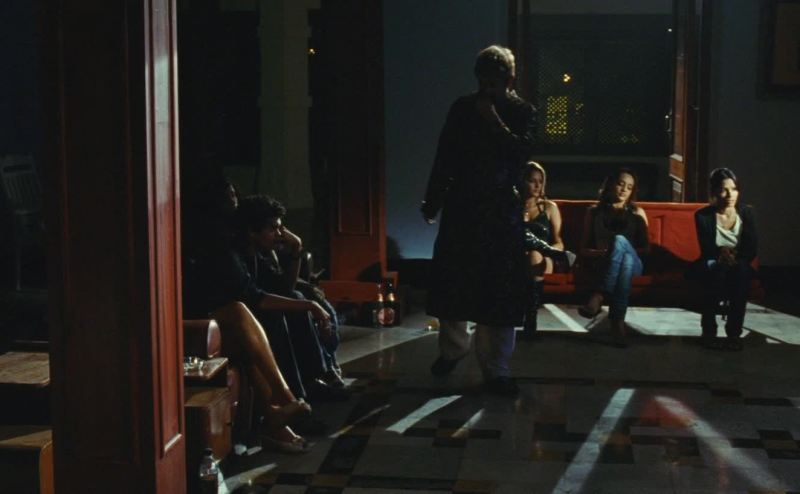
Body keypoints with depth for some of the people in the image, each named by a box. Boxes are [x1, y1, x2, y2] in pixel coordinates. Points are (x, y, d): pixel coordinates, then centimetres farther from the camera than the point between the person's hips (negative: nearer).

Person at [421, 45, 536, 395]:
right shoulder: (462, 108, 5)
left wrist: (494, 120, -18)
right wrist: (432, 201, 9)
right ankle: (453, 347, 30)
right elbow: (444, 156, 9)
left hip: (501, 209, -2)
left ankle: (496, 370, 6)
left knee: (499, 291, -2)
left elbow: (521, 152, -15)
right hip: (461, 205, 2)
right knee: (451, 281, 6)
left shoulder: (522, 112, 1)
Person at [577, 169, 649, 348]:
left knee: (620, 240, -36)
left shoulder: (637, 213, 21)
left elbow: (646, 248, 14)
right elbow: (584, 249, 14)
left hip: (632, 263, 1)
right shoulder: (595, 211, 19)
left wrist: (622, 250, -6)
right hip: (603, 264, 0)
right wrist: (598, 253, -10)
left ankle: (598, 296, -48)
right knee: (619, 241, -38)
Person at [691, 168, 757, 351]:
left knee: (741, 268, -33)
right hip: (711, 267, -1)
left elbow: (752, 250, -7)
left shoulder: (747, 213, -1)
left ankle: (734, 333, -29)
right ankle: (708, 331, -25)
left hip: (740, 268, 1)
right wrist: (721, 253, -33)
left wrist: (734, 254, -26)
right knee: (716, 270, -35)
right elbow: (706, 250, -13)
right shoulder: (703, 216, -6)